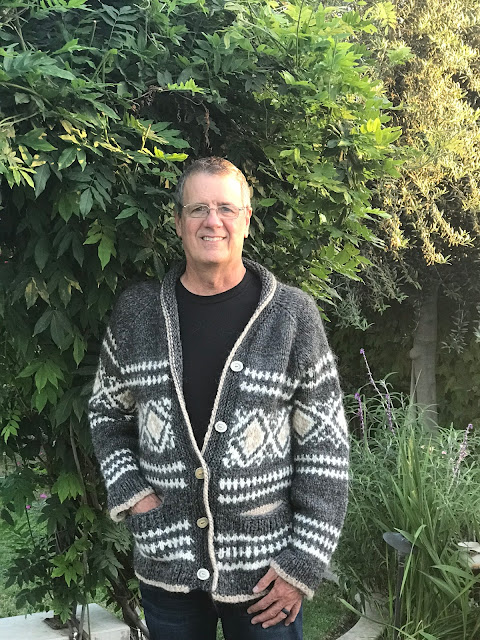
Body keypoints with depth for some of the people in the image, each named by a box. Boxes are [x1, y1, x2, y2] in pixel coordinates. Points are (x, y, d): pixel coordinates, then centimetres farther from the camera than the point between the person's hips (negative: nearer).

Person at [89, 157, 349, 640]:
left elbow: (325, 446, -6)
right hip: (165, 562, 2)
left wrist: (304, 561, -8)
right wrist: (129, 492, -3)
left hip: (265, 567, -2)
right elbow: (107, 413, 12)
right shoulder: (136, 310, -1)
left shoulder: (292, 314, -8)